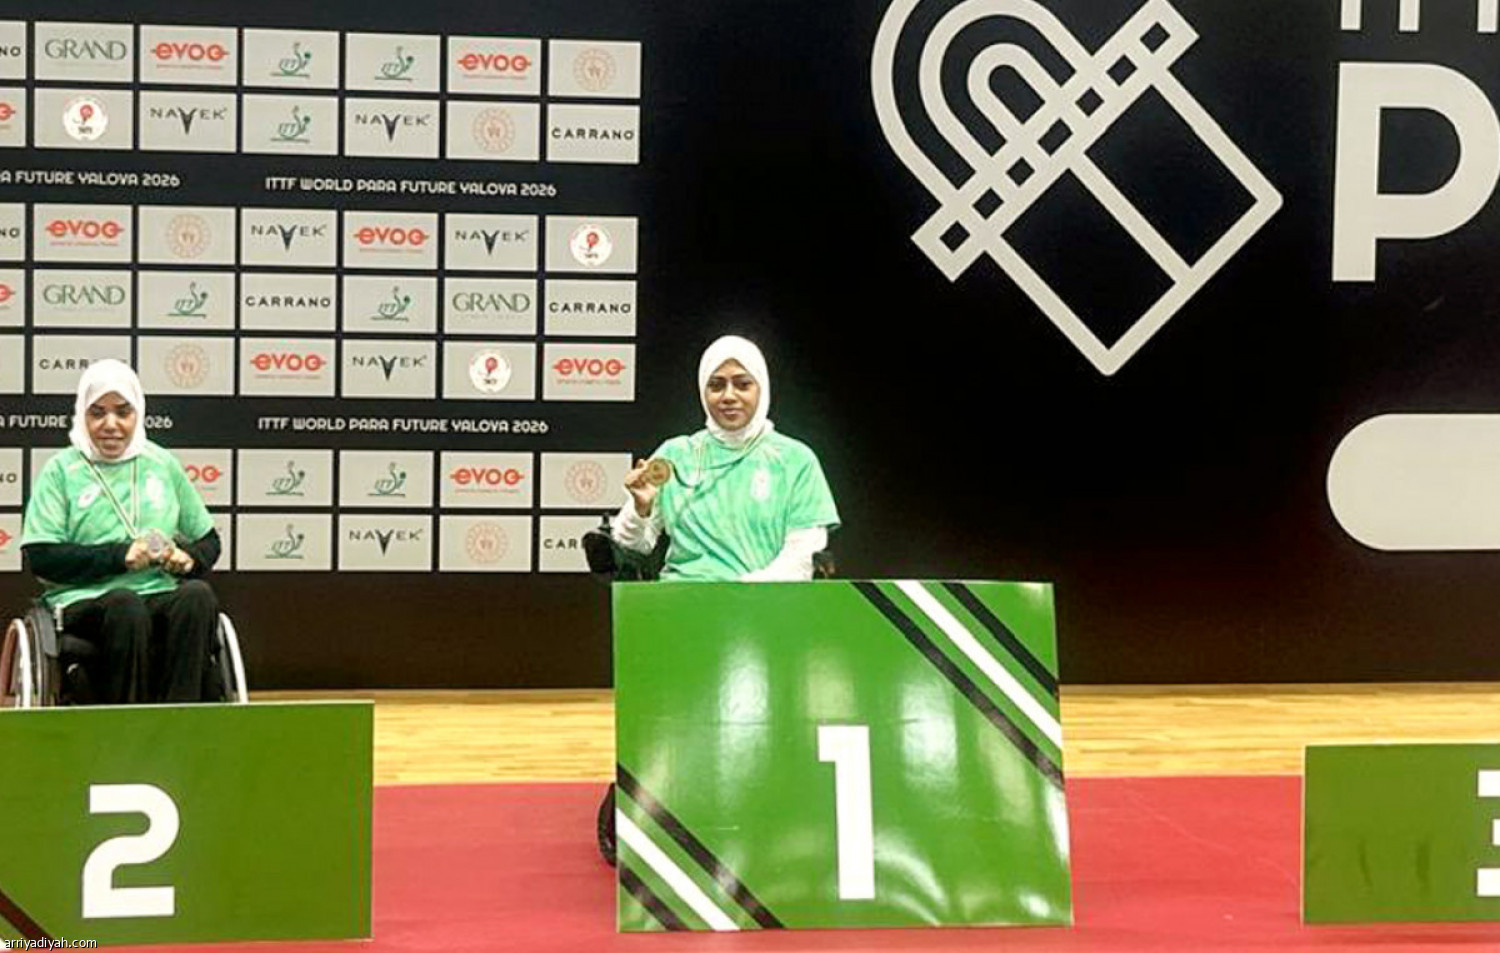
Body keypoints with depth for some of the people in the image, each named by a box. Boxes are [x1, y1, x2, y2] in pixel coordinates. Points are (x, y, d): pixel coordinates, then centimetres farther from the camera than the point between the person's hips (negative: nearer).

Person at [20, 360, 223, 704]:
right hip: (85, 600, -3)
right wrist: (120, 556, -11)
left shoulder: (162, 464, 20)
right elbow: (39, 558, -2)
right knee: (126, 606, -38)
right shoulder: (62, 470, 10)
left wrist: (189, 558, 0)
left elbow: (209, 542, 25)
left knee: (198, 595, -32)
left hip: (163, 596, 3)